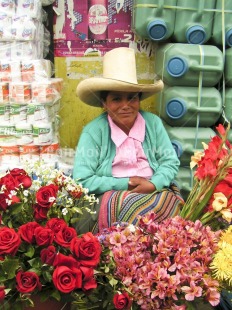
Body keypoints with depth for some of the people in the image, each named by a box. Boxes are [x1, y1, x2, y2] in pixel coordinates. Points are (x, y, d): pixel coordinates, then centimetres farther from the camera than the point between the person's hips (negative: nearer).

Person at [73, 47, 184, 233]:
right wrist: (126, 184, -14)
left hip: (155, 195, 4)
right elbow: (82, 180, -12)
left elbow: (171, 162, 5)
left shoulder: (153, 123, 3)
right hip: (111, 199, -3)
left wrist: (153, 184, -16)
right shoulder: (93, 131, -7)